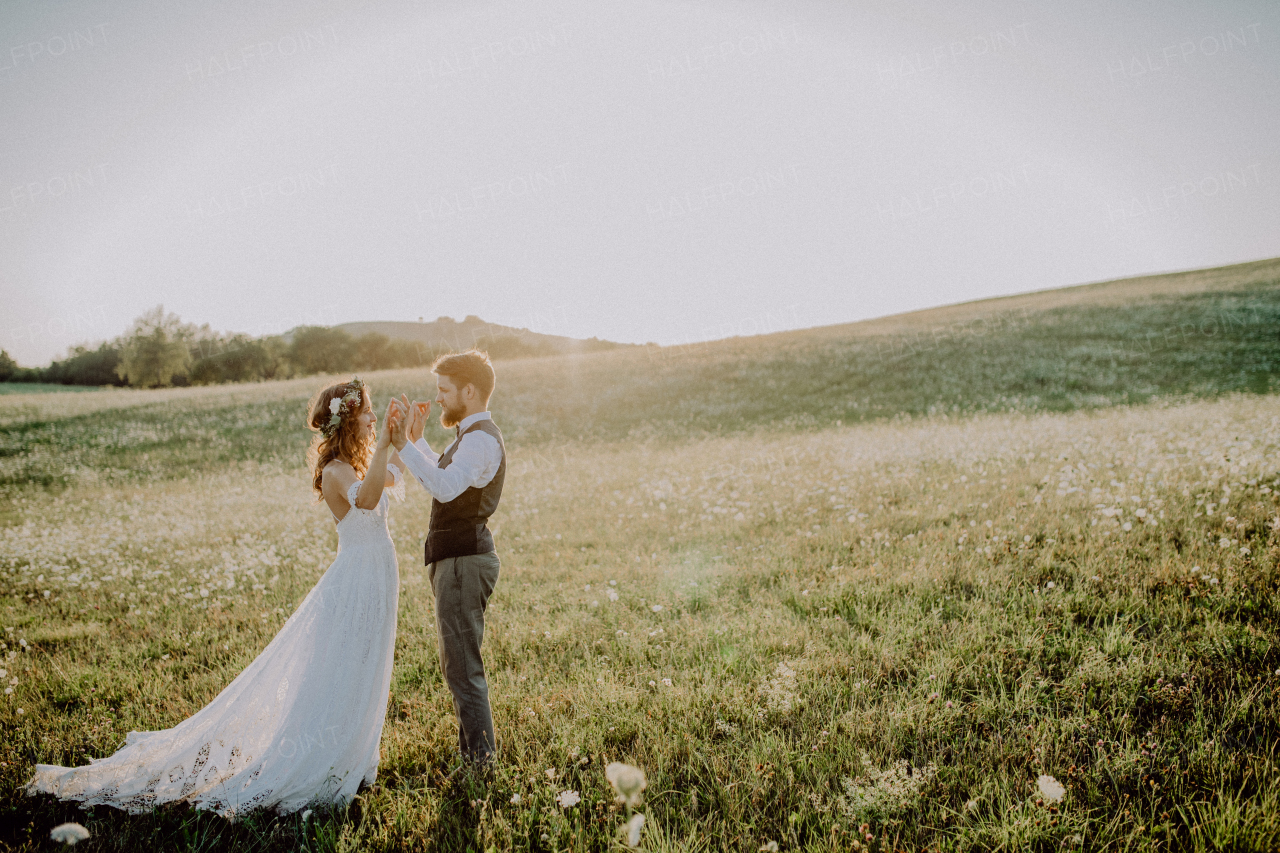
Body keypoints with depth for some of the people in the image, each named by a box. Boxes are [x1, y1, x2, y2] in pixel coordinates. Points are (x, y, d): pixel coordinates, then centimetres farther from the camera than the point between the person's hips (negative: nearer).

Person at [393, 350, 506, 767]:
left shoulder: (481, 439, -17)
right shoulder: (471, 436, 17)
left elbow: (445, 486, -32)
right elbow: (440, 477, 27)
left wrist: (403, 445, -30)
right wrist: (417, 436, 19)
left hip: (464, 561, -11)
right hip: (456, 559, 11)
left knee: (462, 667, -5)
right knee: (459, 663, 20)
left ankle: (480, 762, 5)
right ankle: (472, 749, 32)